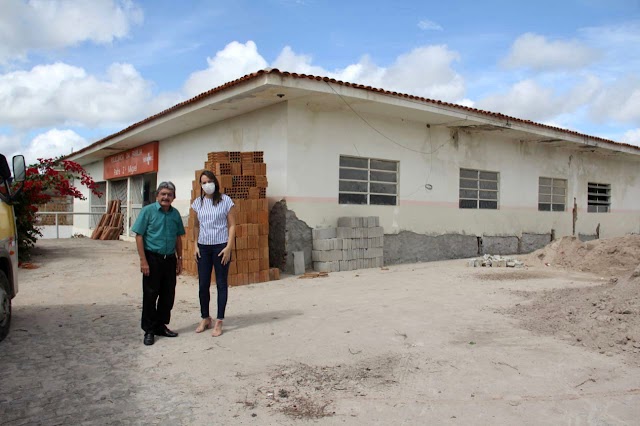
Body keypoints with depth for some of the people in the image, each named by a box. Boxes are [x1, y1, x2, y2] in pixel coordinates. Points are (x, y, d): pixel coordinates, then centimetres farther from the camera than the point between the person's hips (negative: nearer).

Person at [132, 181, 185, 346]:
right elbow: (139, 236, -8)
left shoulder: (175, 214, 6)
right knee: (150, 295, 3)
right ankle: (149, 330, 16)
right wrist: (143, 260, -13)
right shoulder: (148, 211, -7)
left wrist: (179, 259, 12)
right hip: (153, 258, -4)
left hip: (170, 259, 5)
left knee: (168, 295, 11)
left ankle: (160, 325, 27)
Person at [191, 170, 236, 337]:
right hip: (203, 247, 4)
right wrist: (196, 245, 5)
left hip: (220, 246, -4)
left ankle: (219, 322, 11)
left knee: (221, 284, 4)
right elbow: (197, 226, 14)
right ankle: (205, 318, 24)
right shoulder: (198, 202, 7)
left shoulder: (225, 200, -5)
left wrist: (228, 247, -12)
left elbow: (232, 225, -5)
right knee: (203, 284, 8)